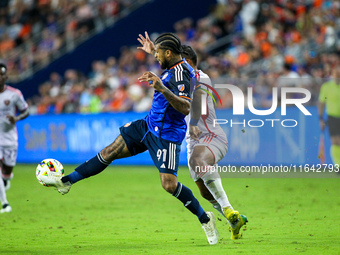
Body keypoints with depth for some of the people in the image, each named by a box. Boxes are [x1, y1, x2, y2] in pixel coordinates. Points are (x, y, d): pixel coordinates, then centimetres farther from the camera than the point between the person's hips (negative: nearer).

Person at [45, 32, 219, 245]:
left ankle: (205, 219, 0)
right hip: (149, 124, 9)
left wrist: (162, 88, -44)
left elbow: (186, 109, -37)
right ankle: (67, 181, 16)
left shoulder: (181, 74, -24)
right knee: (110, 152, 8)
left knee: (169, 184, -17)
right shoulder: (173, 67, 5)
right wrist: (153, 51, 37)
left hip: (166, 135, -9)